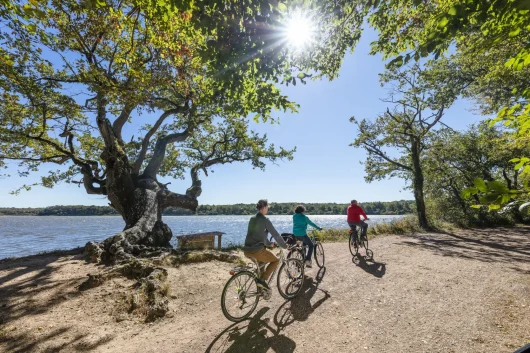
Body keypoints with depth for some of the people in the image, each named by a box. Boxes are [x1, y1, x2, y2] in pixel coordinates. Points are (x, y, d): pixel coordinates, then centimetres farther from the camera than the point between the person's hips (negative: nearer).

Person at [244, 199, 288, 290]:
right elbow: (276, 235, -5)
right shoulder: (265, 220, -10)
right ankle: (262, 280, 0)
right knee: (276, 260, 14)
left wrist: (269, 243, 36)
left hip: (246, 250, 8)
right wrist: (285, 246, 10)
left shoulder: (252, 219, 14)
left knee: (262, 261, 35)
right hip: (257, 250, -8)